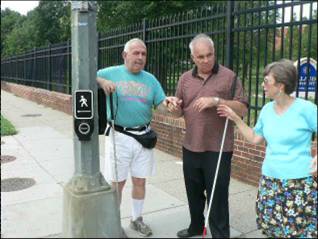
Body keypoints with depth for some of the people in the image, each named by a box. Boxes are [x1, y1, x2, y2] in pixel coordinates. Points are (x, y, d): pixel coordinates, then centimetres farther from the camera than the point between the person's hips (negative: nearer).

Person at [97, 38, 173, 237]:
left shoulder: (150, 79, 7)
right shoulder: (112, 73, -1)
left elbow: (161, 104, 5)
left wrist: (168, 103, -18)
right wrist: (101, 81, -23)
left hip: (144, 136, 3)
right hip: (119, 136, -3)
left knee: (140, 181, 13)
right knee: (118, 182, 7)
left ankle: (137, 219, 33)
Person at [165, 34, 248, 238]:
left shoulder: (228, 76, -5)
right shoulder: (185, 79, 8)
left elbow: (243, 109, -10)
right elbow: (180, 112, 12)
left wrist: (216, 101, -23)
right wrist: (174, 108, -12)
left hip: (218, 149, -4)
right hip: (191, 147, 5)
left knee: (217, 196, 5)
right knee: (193, 192, 19)